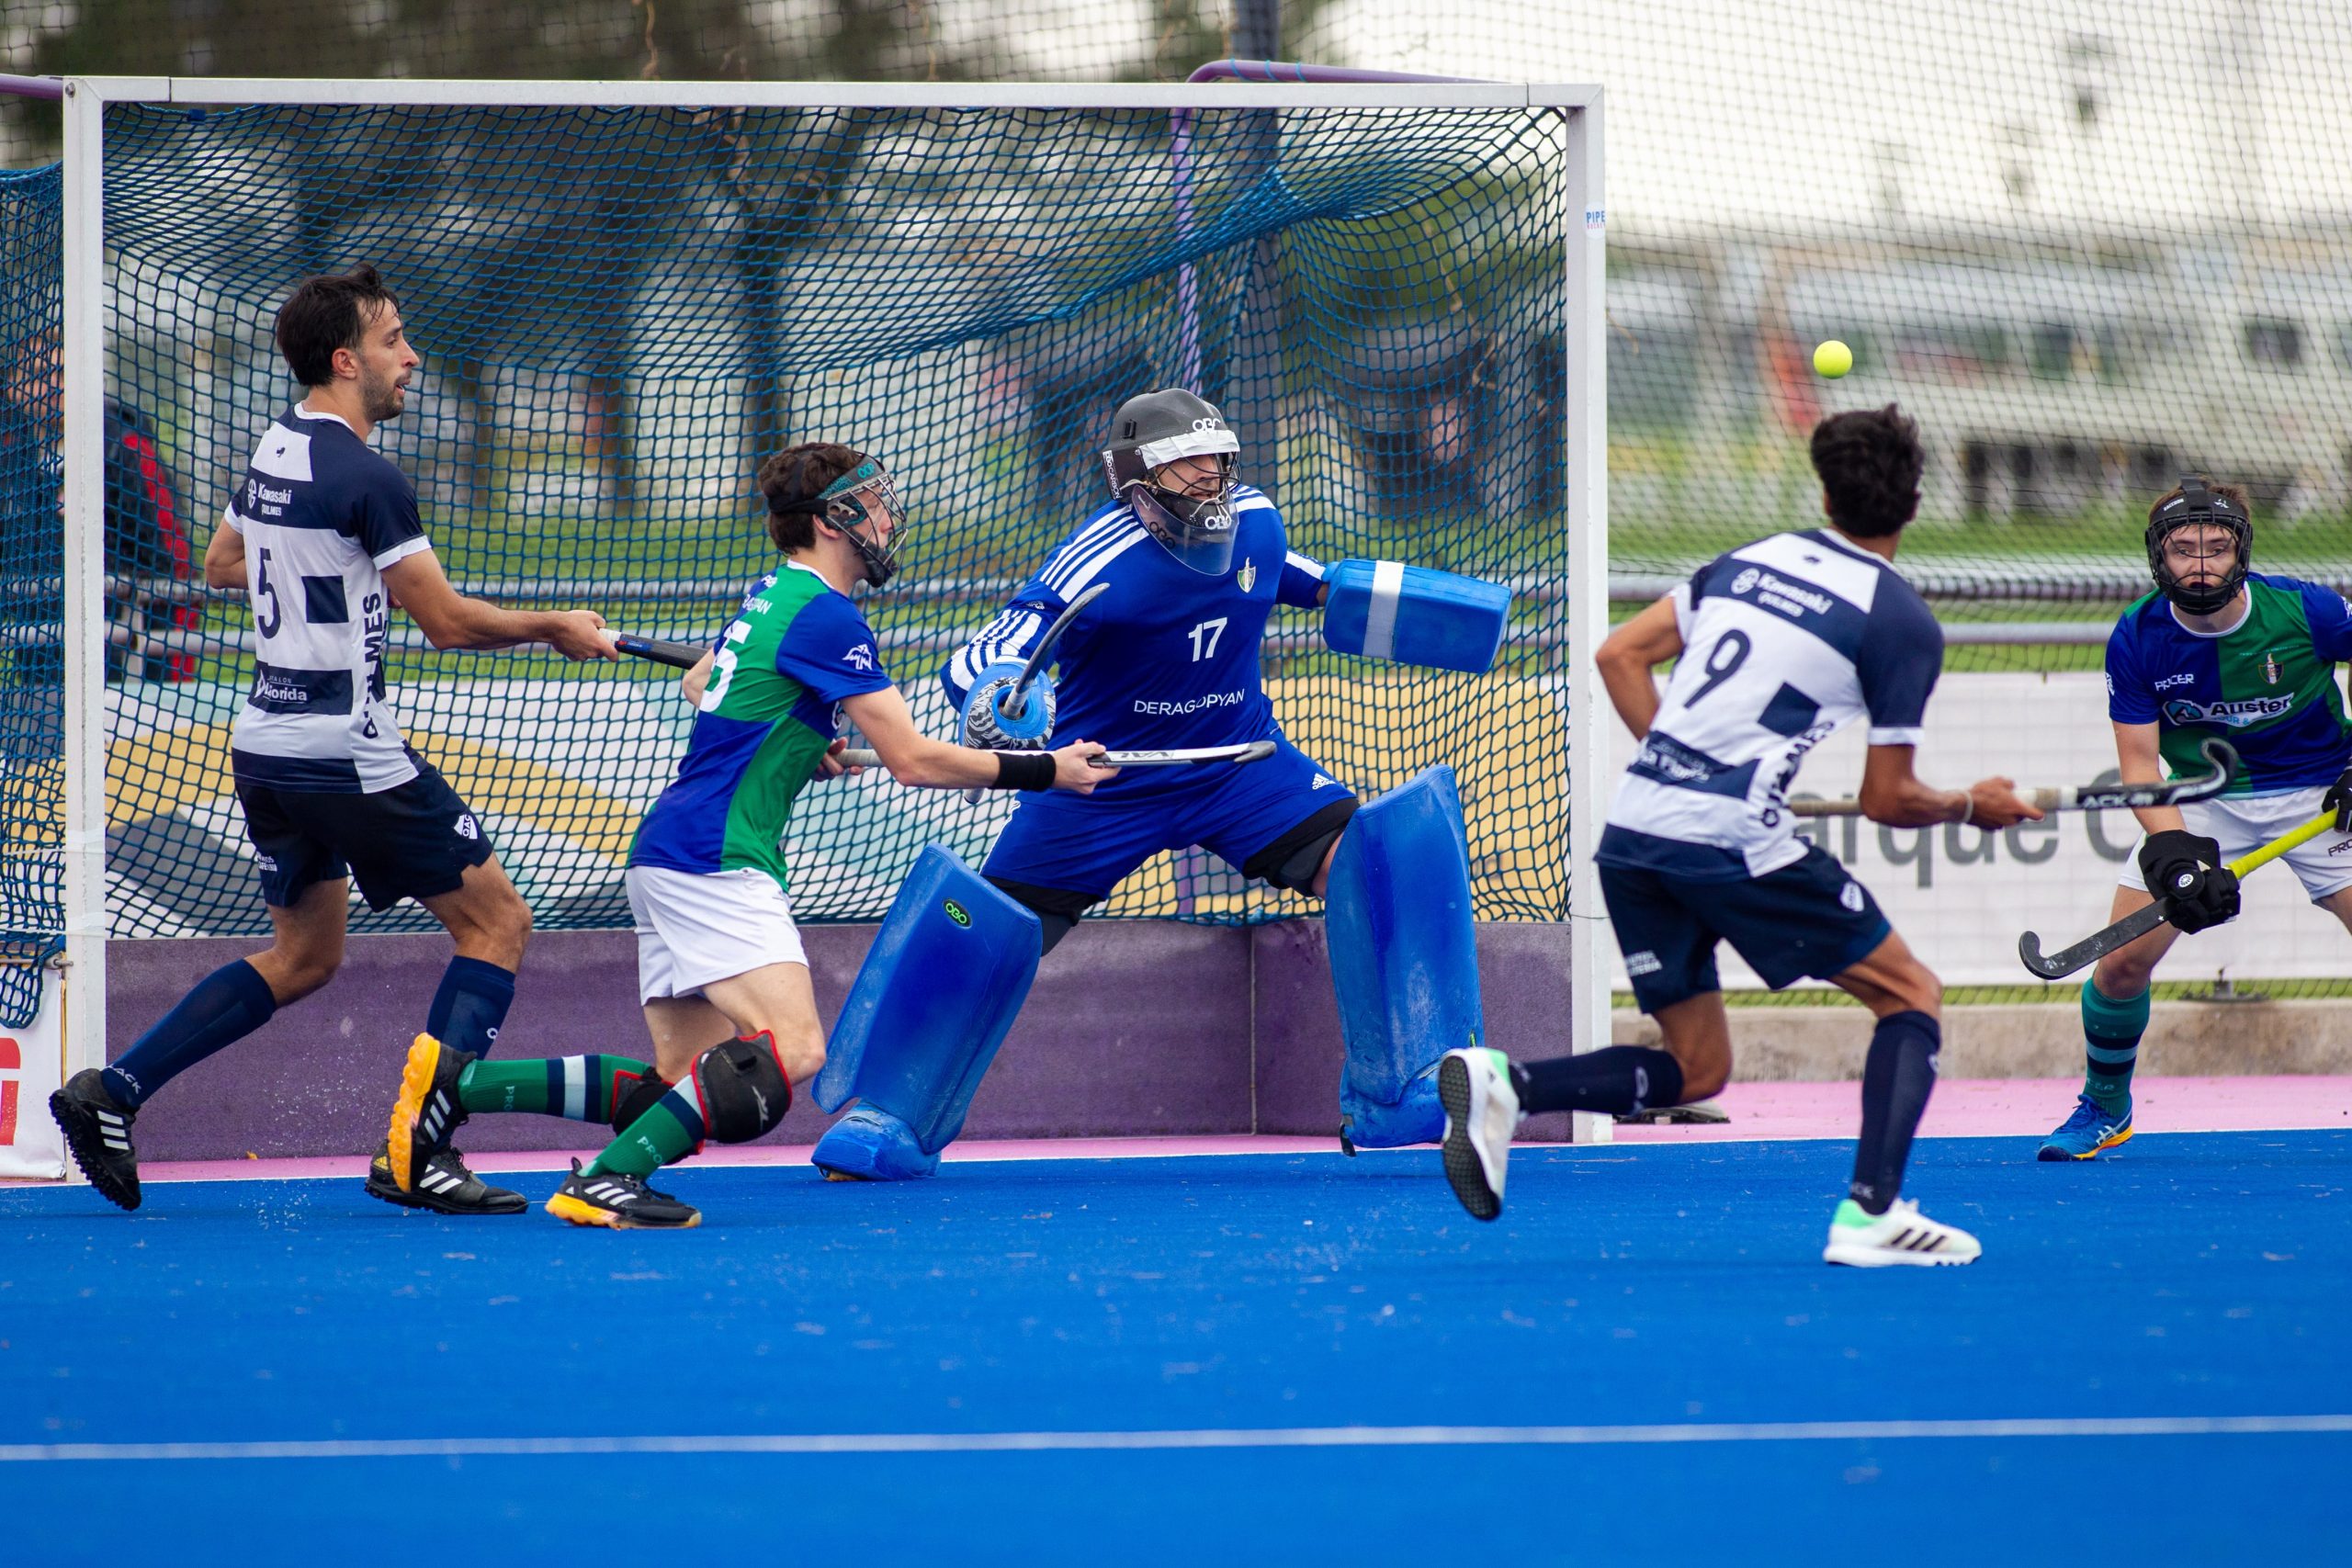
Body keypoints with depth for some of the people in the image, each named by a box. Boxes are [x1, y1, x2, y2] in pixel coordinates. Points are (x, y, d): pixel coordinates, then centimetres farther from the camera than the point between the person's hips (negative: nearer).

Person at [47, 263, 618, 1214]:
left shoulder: (272, 453, 9)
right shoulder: (365, 479, -17)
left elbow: (221, 567, 27)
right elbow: (447, 621, -16)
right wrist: (554, 627, -2)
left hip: (266, 746, 9)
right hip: (347, 757, -9)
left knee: (302, 958, 20)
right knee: (495, 922, 1)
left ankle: (110, 1093, 12)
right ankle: (415, 1156, -6)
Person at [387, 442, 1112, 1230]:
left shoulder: (769, 595, 18)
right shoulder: (827, 617, -11)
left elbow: (700, 683, 38)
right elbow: (914, 760, -11)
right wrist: (1043, 772, -3)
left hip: (669, 850, 10)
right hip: (714, 858, -10)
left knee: (682, 1082, 6)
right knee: (790, 1051, -22)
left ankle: (457, 1077, 5)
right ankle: (607, 1179, -26)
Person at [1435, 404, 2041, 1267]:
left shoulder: (1749, 560, 16)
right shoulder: (1903, 623, -1)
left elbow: (1619, 655, 17)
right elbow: (1887, 800, 2)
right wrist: (1972, 805, 21)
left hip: (1631, 829, 6)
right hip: (1735, 843, -6)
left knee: (1695, 1070, 17)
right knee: (1911, 996, 10)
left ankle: (1502, 1083, -6)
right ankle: (1870, 1212, -6)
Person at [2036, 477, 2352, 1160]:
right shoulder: (2137, 639, -15)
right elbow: (2138, 761, -13)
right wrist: (2174, 850, -29)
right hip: (2204, 803, 1)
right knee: (2122, 962, -7)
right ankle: (2104, 1107, 18)